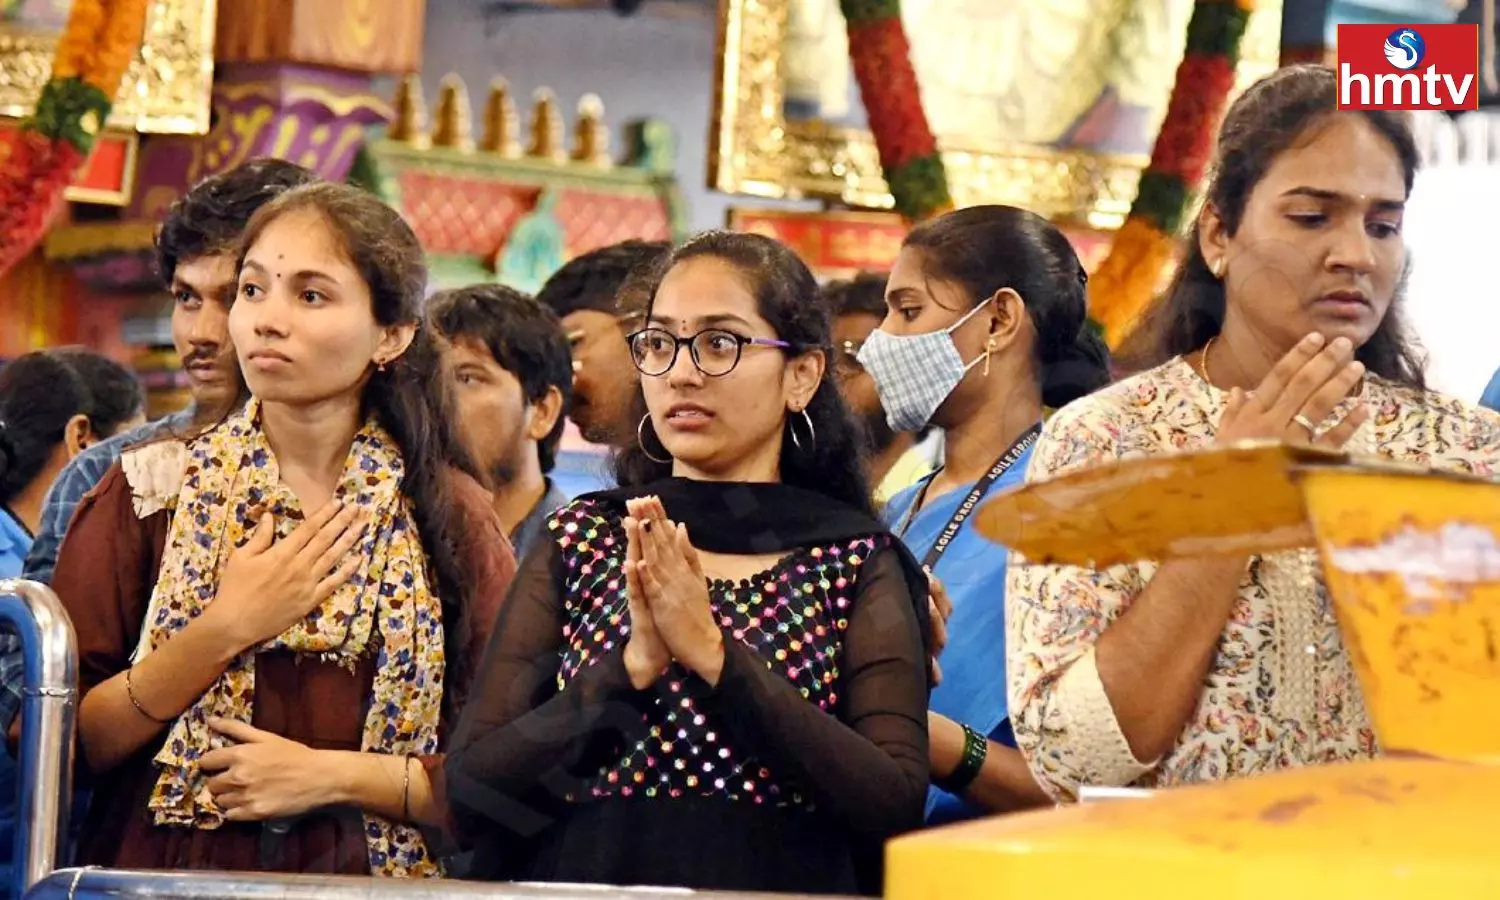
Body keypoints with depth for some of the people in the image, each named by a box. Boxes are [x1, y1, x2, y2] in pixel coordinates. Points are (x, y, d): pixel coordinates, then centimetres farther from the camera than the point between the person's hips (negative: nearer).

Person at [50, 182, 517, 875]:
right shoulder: (151, 488, 3)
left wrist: (334, 777, -7)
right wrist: (225, 630, -10)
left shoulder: (451, 517, 3)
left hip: (362, 882, 1)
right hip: (167, 879, 0)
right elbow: (60, 742, -1)